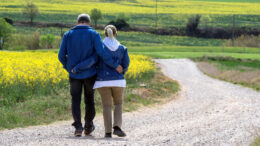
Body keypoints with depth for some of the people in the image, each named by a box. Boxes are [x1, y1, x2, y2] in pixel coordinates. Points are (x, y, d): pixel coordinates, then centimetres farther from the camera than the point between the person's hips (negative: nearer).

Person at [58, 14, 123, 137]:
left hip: (74, 74, 0)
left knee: (75, 100, 8)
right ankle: (88, 127, 25)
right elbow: (102, 53, -18)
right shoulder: (93, 34, -6)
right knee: (89, 99, 16)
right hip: (90, 73, 0)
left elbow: (61, 55, -2)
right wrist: (115, 65, -10)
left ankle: (78, 126, -10)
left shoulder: (68, 35, 0)